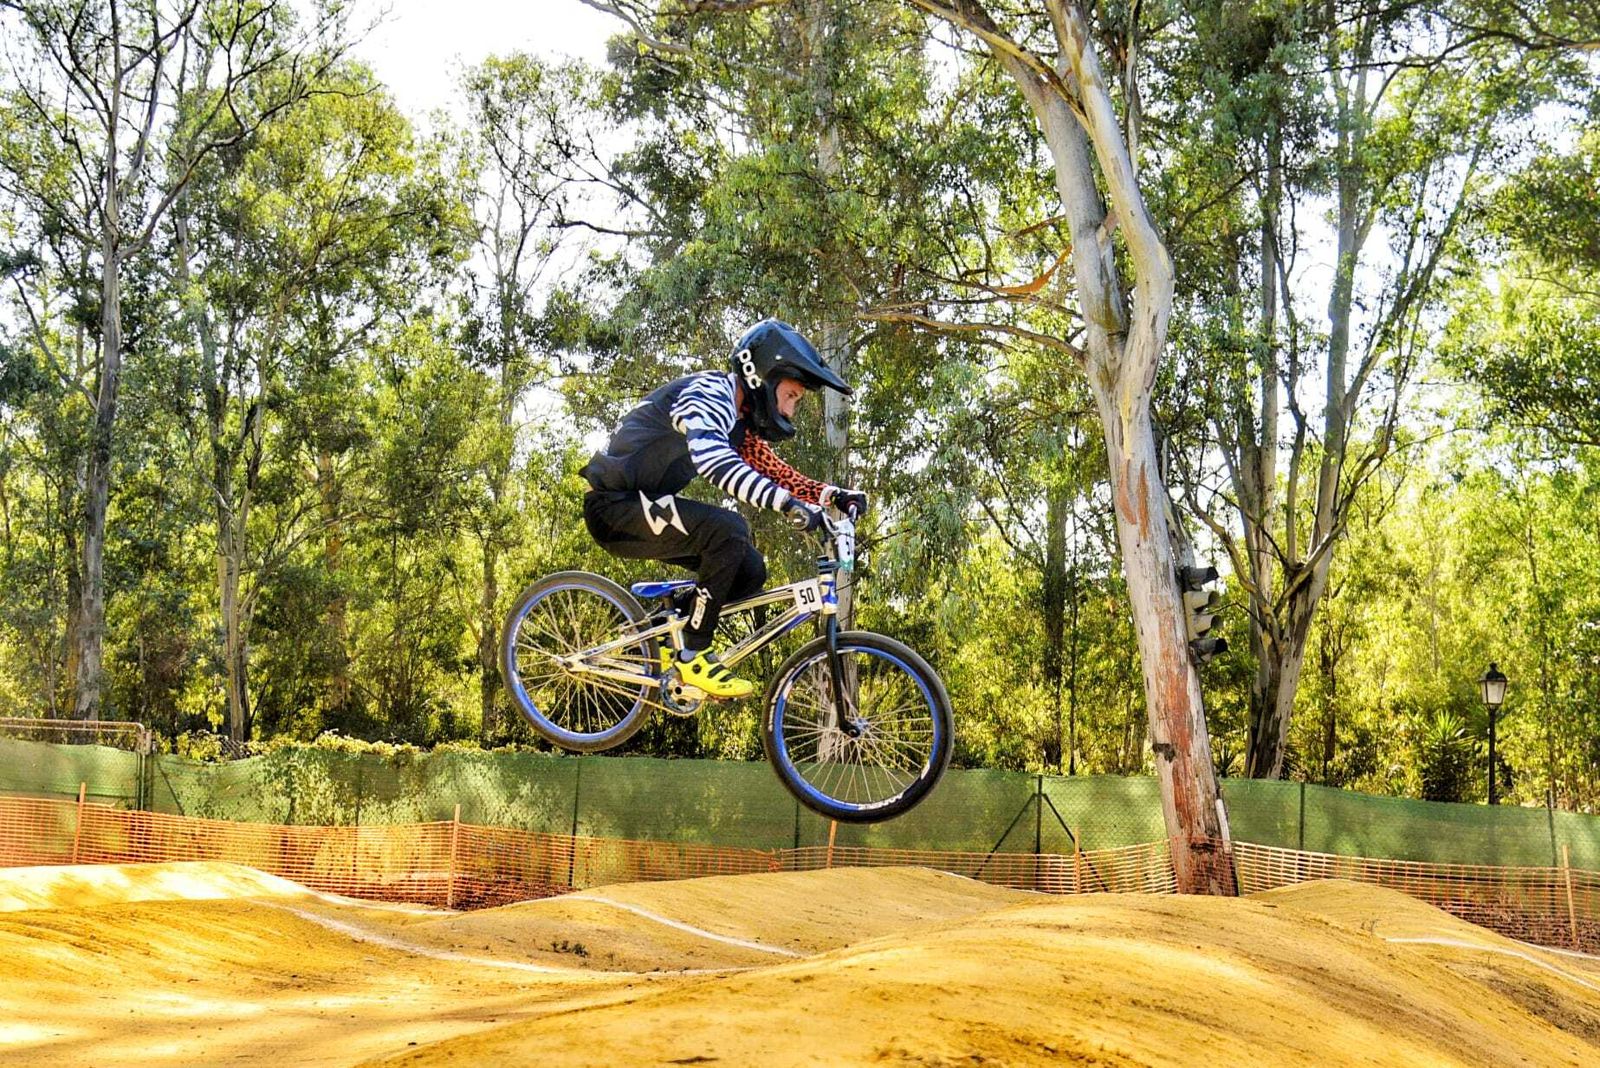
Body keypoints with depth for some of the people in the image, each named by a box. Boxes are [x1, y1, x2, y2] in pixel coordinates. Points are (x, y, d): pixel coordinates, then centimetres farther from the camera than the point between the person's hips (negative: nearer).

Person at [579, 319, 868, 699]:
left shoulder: (739, 421, 11)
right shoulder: (709, 393, -20)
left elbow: (773, 470, 9)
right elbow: (710, 457, -38)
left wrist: (833, 494, -9)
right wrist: (788, 503, -46)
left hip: (642, 506, 10)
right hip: (614, 506, -10)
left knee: (749, 571, 2)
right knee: (729, 531, -28)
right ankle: (692, 656, -16)